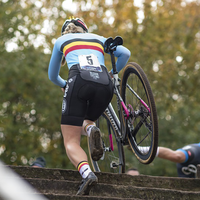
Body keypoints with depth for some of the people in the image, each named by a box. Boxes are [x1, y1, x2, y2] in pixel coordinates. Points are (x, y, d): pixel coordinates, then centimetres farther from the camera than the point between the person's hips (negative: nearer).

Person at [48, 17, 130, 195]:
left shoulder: (61, 40, 29)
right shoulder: (98, 38, 32)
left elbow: (53, 76, 38)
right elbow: (125, 53, 19)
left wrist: (65, 85, 58)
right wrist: (112, 73, 34)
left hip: (79, 81, -3)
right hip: (105, 85, 3)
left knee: (71, 142, 1)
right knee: (84, 123, 30)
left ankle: (87, 173, -31)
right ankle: (91, 129, -9)